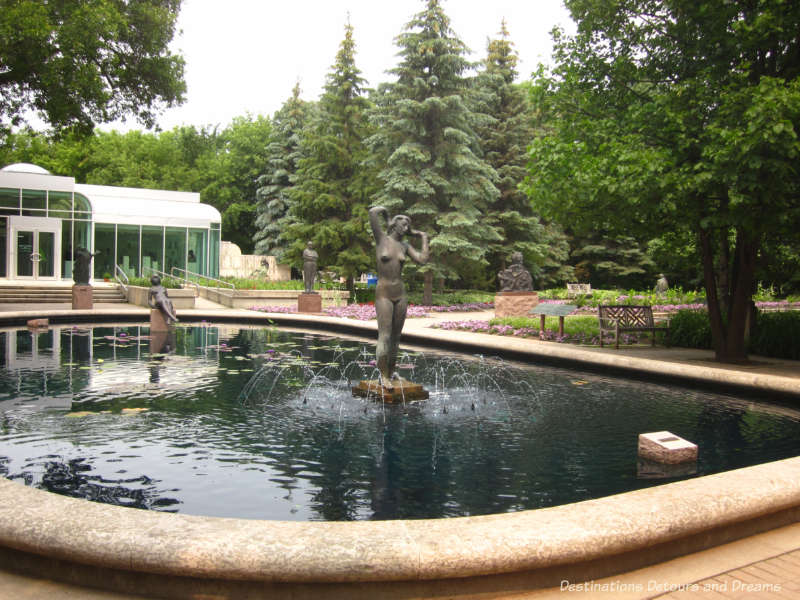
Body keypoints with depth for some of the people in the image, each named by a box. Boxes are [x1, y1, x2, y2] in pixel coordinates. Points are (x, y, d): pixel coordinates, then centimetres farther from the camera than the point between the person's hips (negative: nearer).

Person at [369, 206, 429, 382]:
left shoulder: (405, 246, 10)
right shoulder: (381, 238, -1)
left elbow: (423, 260, -3)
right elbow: (373, 212, -12)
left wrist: (423, 237, 7)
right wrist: (385, 212, 8)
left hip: (400, 295, 5)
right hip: (383, 295, -5)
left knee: (396, 337, 10)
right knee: (384, 336, -9)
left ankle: (391, 371, 22)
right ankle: (384, 376, -4)